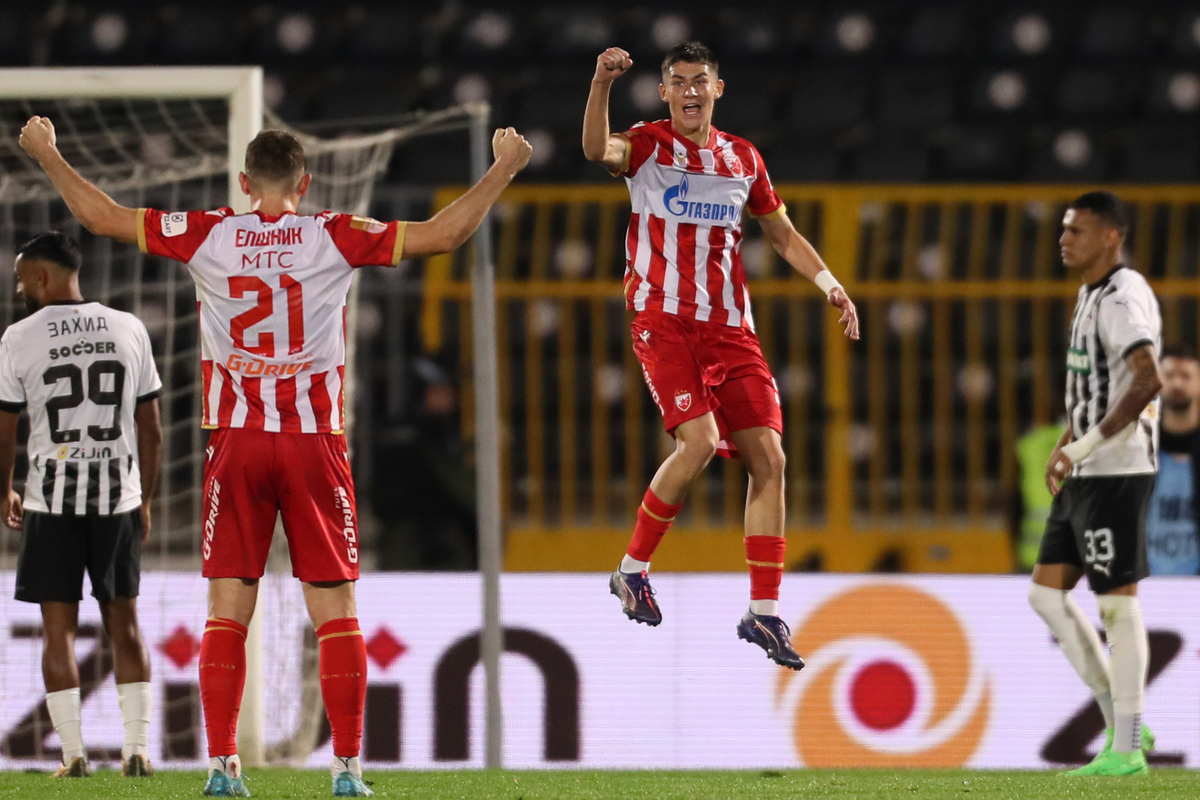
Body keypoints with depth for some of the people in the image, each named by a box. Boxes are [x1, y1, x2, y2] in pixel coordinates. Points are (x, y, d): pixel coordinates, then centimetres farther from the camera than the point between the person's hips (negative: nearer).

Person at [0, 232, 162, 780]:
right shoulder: (129, 330, 4)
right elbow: (151, 432, 7)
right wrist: (143, 500, 17)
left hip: (52, 499, -3)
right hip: (119, 497, 3)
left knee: (59, 627, 4)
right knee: (124, 623, 11)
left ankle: (73, 754, -1)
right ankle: (137, 748, 7)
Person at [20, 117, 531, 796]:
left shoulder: (208, 236, 0)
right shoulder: (334, 239, -2)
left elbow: (102, 217, 6)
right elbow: (441, 235, -4)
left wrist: (47, 154, 19)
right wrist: (504, 169, 7)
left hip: (235, 442, 1)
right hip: (315, 439, -1)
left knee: (228, 611, 3)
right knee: (335, 609, 2)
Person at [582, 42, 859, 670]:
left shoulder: (742, 159, 15)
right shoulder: (649, 145, 0)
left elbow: (783, 234, 24)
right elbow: (598, 150, -23)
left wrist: (828, 283, 10)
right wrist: (602, 86, -39)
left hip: (729, 325, 5)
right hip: (663, 318, -5)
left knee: (768, 457, -4)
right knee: (699, 440, -23)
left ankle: (764, 612, 1)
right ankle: (633, 569, -5)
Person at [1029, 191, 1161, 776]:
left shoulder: (1125, 299, -16)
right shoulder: (1091, 295, 17)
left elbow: (1148, 381, -30)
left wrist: (1084, 446, -28)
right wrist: (1064, 448, 18)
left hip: (1117, 474, -10)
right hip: (1085, 478, 10)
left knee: (1117, 603, -5)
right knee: (1048, 595, 9)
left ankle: (1126, 749, 1)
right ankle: (1122, 722, 13)